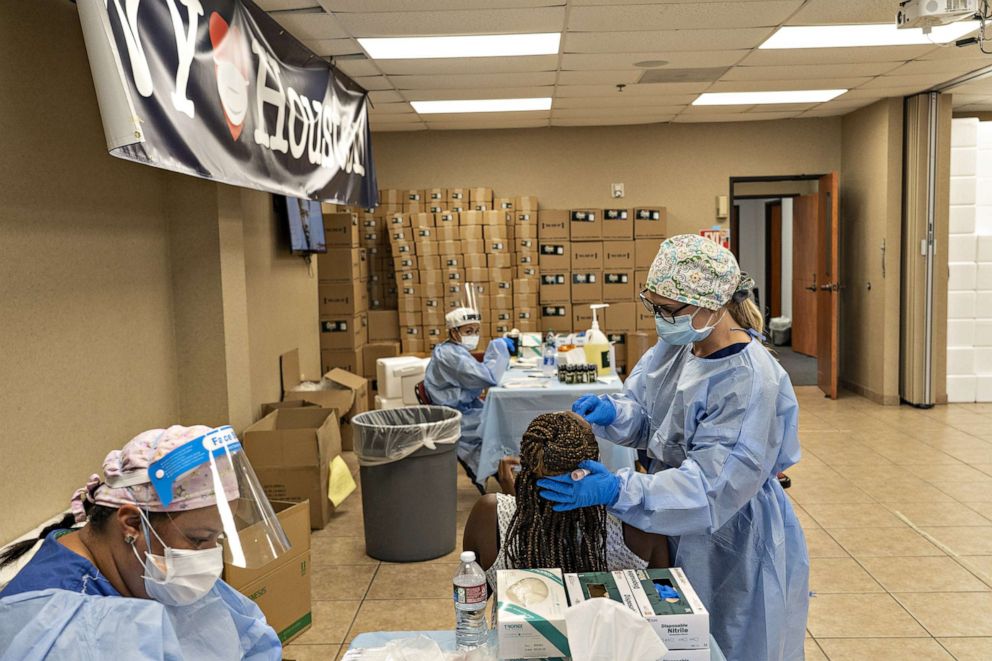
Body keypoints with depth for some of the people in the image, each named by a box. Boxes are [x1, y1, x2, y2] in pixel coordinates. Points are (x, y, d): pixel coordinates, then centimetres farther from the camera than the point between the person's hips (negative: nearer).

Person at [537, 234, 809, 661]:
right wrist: (611, 413, -19)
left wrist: (617, 491, -39)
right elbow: (645, 417, 4)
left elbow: (714, 485, -31)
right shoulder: (678, 345, -4)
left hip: (733, 547, -7)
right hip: (679, 534, 7)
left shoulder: (750, 381, -28)